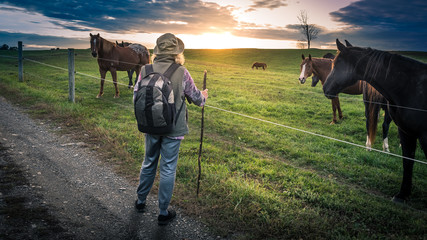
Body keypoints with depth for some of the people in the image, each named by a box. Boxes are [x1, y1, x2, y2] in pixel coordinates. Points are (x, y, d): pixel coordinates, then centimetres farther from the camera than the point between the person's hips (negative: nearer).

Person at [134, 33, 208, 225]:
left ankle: (141, 201, 38)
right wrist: (204, 97, 23)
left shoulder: (145, 70, -7)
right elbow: (195, 97, 0)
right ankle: (163, 213, 19)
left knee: (148, 163, 22)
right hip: (173, 129, -3)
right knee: (168, 169, 8)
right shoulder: (181, 72, -14)